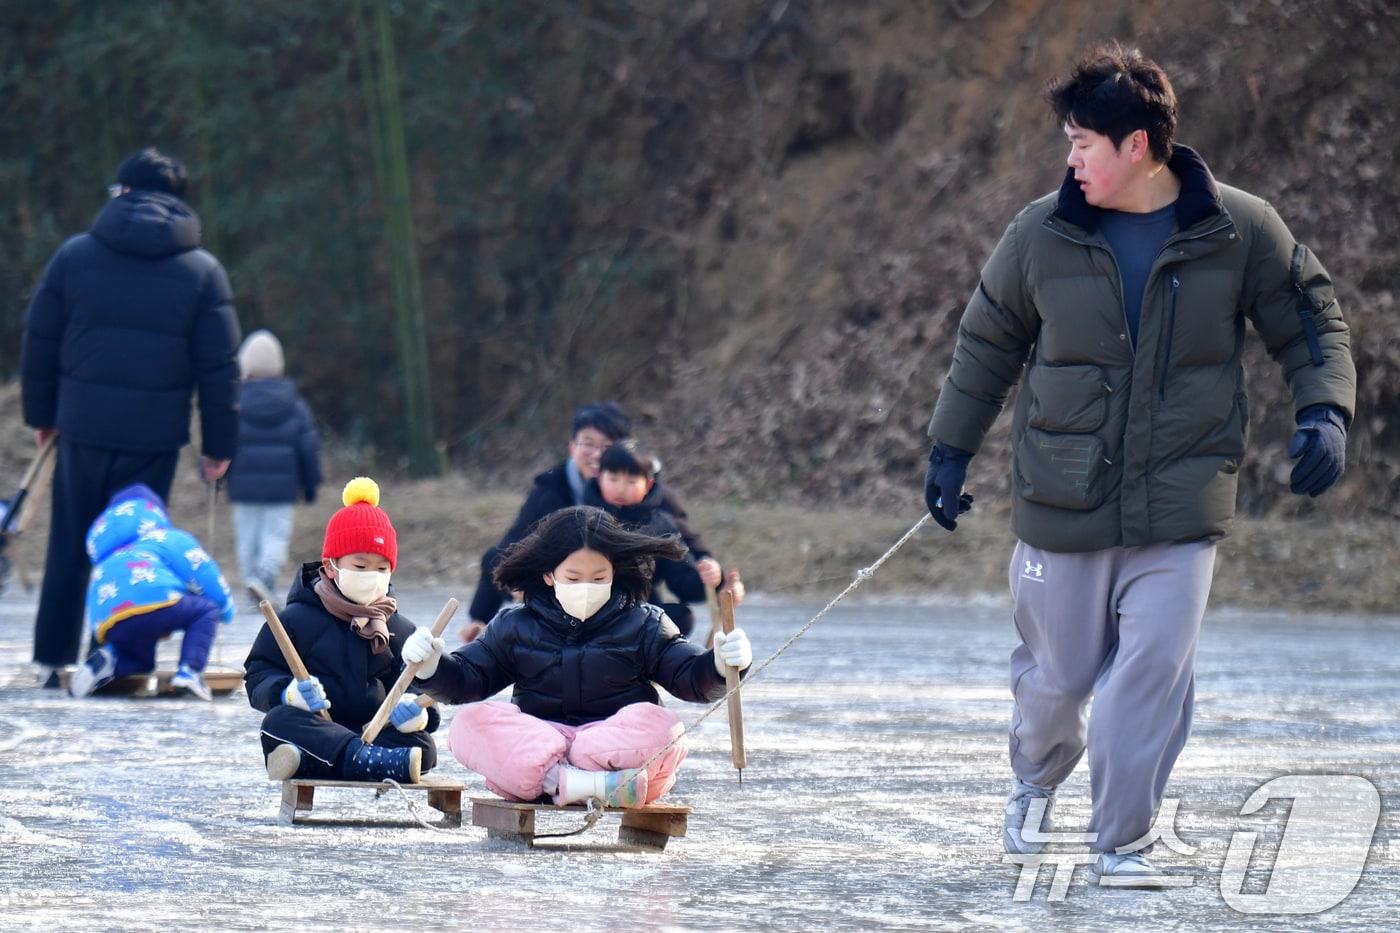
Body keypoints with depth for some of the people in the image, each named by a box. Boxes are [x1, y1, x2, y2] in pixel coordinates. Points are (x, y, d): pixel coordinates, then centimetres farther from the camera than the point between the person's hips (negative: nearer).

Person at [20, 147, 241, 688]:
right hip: (155, 434, -1)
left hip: (82, 425, 1)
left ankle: (52, 659, 15)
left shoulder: (74, 256, 2)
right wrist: (219, 444, 5)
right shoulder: (203, 272, 0)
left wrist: (41, 413, 17)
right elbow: (219, 368, -1)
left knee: (68, 546, 12)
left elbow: (39, 341, 6)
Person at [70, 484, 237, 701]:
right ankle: (189, 672, -7)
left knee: (143, 659, 34)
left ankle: (110, 660, -1)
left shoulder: (105, 561, 38)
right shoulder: (171, 538, 22)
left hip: (109, 629, 6)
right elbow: (206, 575, 14)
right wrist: (225, 610, 32)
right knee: (207, 610, 17)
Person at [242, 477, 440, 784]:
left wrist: (417, 713, -12)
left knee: (422, 746, -28)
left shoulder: (400, 631, 14)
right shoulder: (297, 620, 6)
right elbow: (259, 676, 2)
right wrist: (287, 692, -23)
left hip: (376, 733, 2)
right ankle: (376, 762, -51)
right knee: (279, 722, -34)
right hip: (314, 730, -2)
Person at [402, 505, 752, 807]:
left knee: (660, 727, -33)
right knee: (471, 723, -27)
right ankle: (589, 785, -43)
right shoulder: (515, 627, 10)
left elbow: (690, 677, 1)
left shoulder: (643, 626, 7)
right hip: (535, 742, 1)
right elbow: (465, 679, 10)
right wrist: (432, 668, -12)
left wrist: (718, 666, -22)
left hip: (618, 745, -1)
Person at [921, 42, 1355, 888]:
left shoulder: (1240, 231, -5)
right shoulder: (1042, 236, -2)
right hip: (1062, 501, 1)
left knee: (1154, 673, -11)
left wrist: (1325, 411, -10)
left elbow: (1313, 320, 6)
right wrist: (951, 451, 14)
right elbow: (987, 344, 12)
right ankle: (1038, 780, 43)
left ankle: (1124, 842, 2)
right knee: (1059, 675, 10)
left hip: (1180, 505, -1)